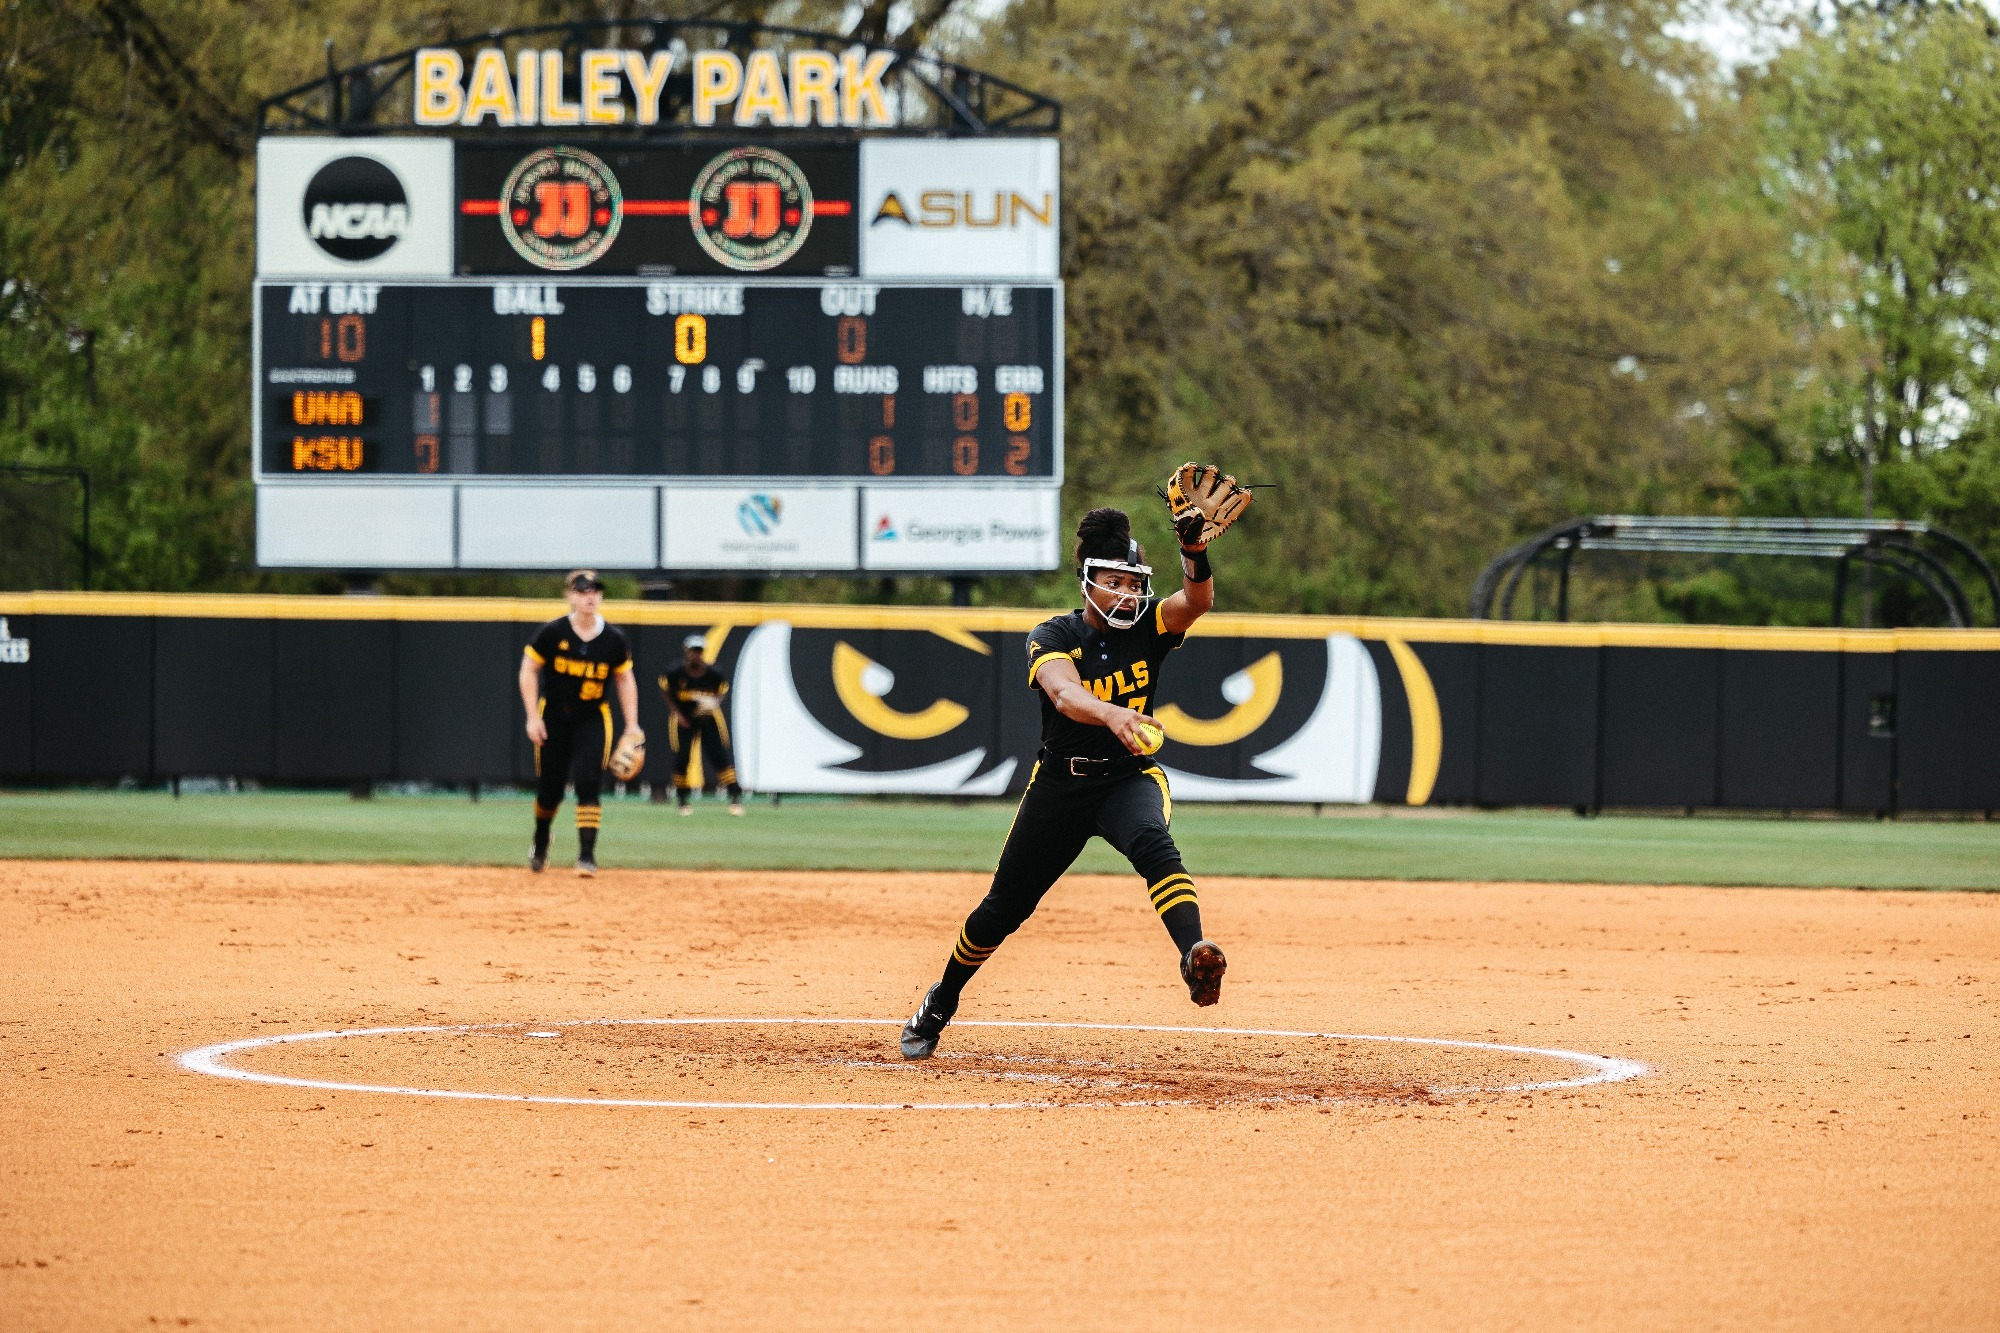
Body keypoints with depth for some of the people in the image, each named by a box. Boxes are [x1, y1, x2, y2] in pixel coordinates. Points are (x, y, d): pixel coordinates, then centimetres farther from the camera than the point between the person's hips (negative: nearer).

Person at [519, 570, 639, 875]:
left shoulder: (613, 640, -6)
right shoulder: (552, 632, -11)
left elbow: (625, 679, 5)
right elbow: (529, 670, -4)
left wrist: (632, 725, 0)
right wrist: (533, 717, -11)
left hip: (592, 718, 0)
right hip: (553, 715, 0)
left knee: (588, 784, -15)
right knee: (549, 787, 5)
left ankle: (587, 854, -13)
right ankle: (540, 844, 34)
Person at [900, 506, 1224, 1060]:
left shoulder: (1148, 625, -6)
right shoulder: (1052, 637, -13)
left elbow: (1199, 600, -26)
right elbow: (1064, 694, -34)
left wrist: (1193, 549, -48)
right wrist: (1111, 715, -56)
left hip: (1130, 780, 0)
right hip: (1060, 784, 0)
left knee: (1153, 843, -36)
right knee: (1003, 909, 11)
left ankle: (1194, 957, -55)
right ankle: (940, 1004, 35)